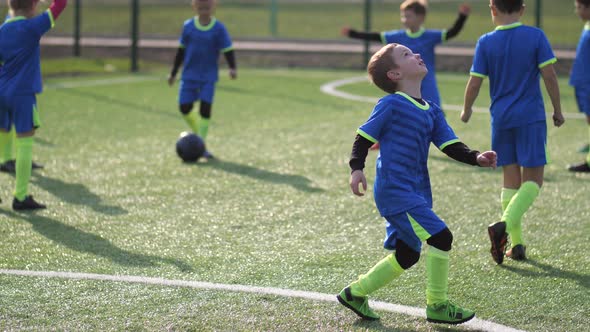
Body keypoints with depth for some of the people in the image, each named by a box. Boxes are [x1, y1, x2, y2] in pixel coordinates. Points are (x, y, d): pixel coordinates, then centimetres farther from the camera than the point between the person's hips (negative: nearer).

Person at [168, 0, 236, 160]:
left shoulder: (219, 29, -4)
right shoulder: (188, 26, 3)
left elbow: (228, 50, -4)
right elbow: (181, 50, 12)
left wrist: (232, 68, -22)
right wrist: (173, 73, 16)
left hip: (209, 76, -2)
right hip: (189, 75, 2)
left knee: (205, 108, -10)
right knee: (185, 107, -1)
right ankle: (197, 132, 25)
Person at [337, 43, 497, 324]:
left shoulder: (432, 112, 14)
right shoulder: (391, 105, -8)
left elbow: (451, 146, 7)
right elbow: (364, 136, -6)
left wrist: (476, 158, -10)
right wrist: (356, 168, -20)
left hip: (416, 192, 9)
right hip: (395, 190, -9)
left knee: (406, 256, 14)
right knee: (440, 237, -15)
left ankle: (355, 293, 28)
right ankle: (437, 305, -4)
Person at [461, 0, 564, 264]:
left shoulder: (486, 42, -2)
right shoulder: (536, 36, -5)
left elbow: (474, 83, 0)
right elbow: (549, 75, -7)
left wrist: (466, 110, 18)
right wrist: (557, 110, 5)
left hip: (501, 118, 3)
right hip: (531, 116, -2)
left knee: (511, 179, 11)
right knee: (533, 179, 1)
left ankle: (516, 243, 10)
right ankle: (505, 223, -23)